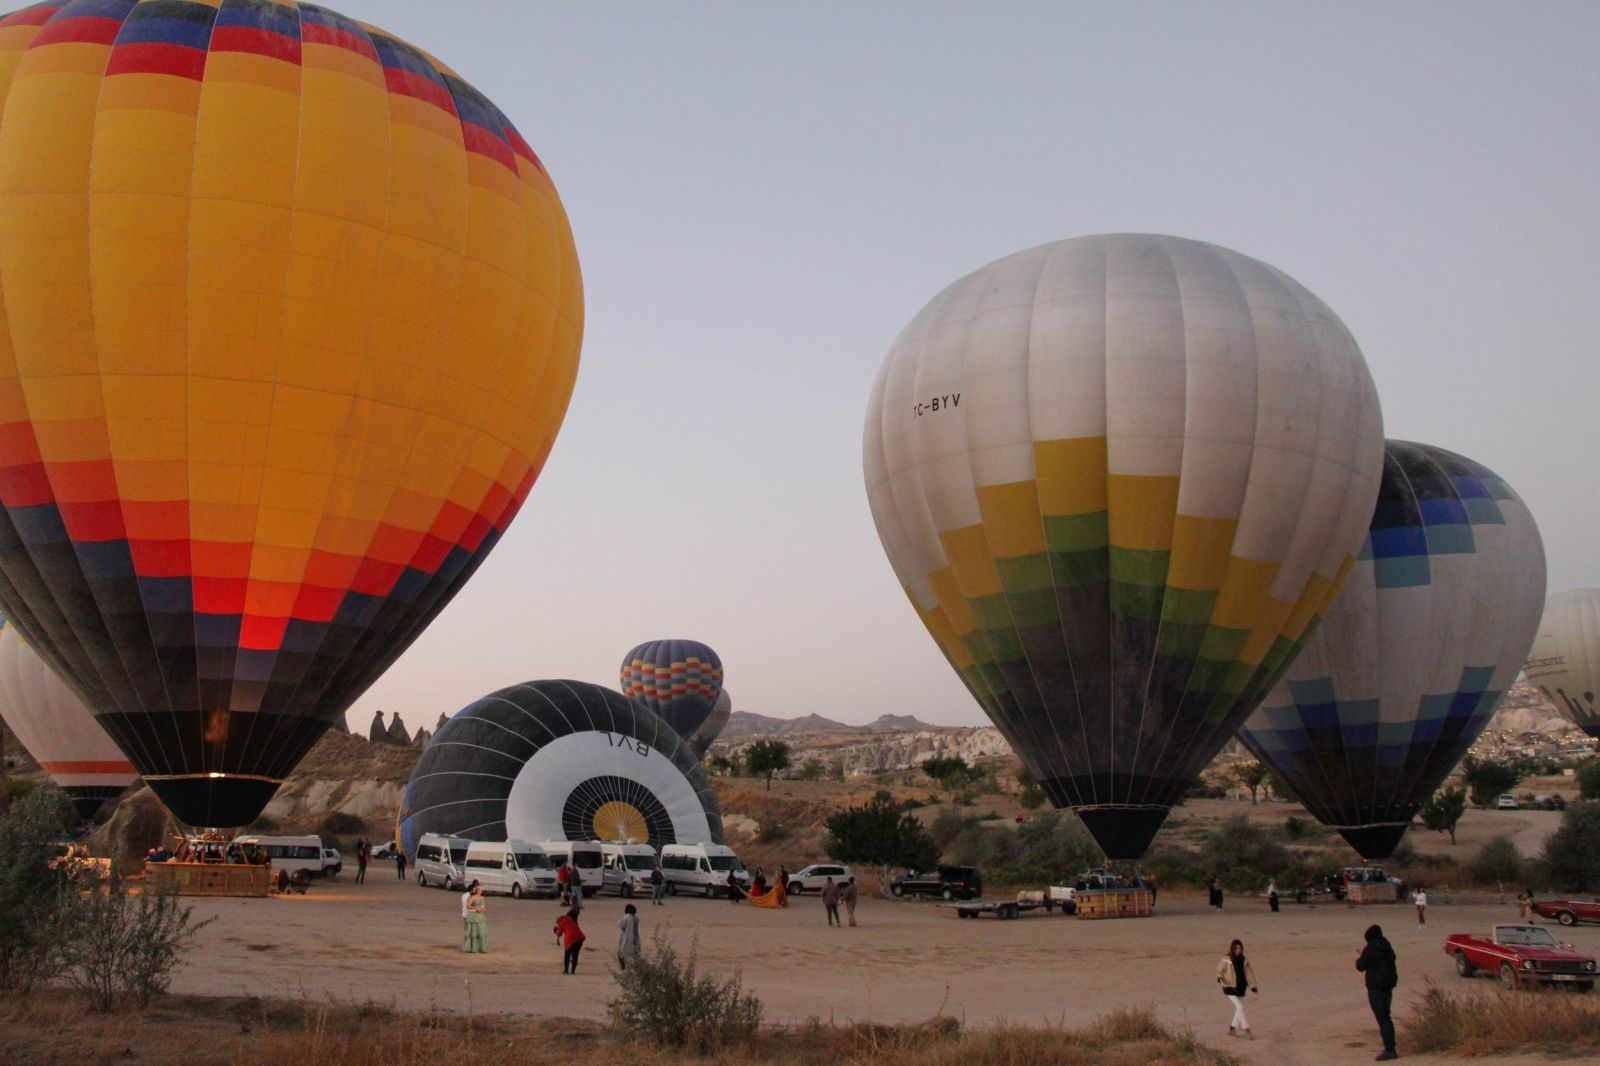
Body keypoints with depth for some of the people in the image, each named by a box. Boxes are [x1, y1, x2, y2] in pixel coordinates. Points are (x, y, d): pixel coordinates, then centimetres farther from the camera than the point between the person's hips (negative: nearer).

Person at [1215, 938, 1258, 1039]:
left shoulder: (1244, 960, 3)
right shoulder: (1226, 960, -10)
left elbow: (1248, 973, 9)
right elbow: (1220, 969, -2)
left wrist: (1253, 986, 7)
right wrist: (1220, 977, -23)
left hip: (1241, 988, 6)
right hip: (1230, 988, -6)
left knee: (1239, 1009, 12)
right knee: (1240, 1008, -13)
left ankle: (1232, 1029, 28)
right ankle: (1246, 1030, -9)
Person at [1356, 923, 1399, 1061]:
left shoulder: (1369, 949, -16)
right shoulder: (1387, 947, 7)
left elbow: (1361, 967, -10)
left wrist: (1358, 959, 12)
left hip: (1375, 988, -8)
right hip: (1388, 986, 8)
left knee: (1382, 1018, -7)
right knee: (1386, 1017, 18)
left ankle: (1389, 1050, -10)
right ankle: (1391, 1048, 22)